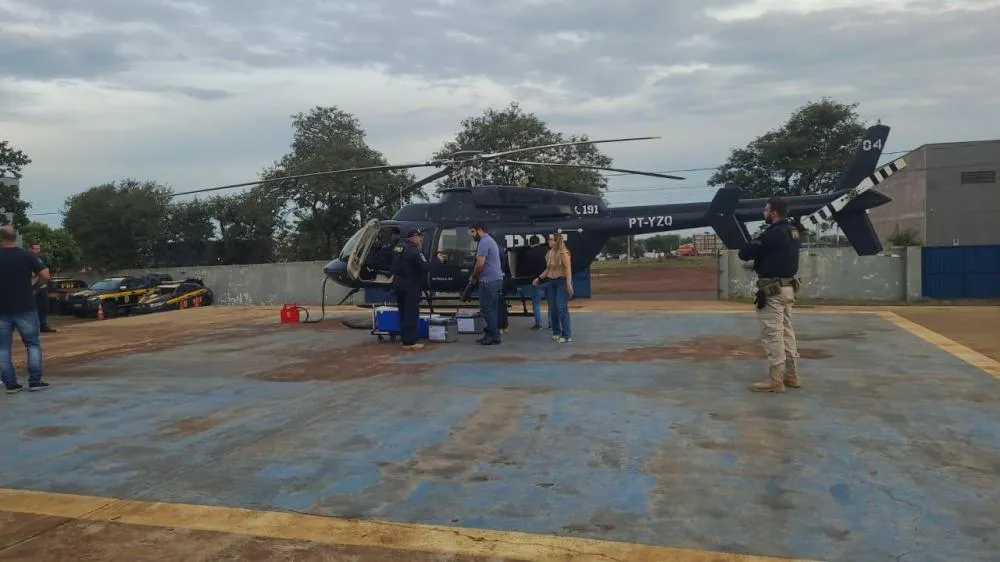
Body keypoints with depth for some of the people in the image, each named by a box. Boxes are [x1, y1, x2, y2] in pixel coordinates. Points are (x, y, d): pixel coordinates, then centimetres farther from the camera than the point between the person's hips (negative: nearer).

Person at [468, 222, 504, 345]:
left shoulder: (484, 242, -14)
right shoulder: (490, 240, 20)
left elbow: (480, 264, -20)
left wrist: (473, 277, -4)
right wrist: (476, 276, 15)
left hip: (489, 281, -10)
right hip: (496, 279, 10)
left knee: (486, 309, -6)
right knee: (492, 309, 11)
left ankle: (494, 336, -3)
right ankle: (491, 335, 15)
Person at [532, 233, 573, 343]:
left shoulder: (563, 253, -12)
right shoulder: (549, 253, 11)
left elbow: (568, 269, -18)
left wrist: (568, 284, -26)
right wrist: (539, 278, 15)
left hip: (562, 281, -8)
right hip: (551, 282, 8)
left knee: (562, 308, -11)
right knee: (552, 309, 9)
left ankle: (567, 335, -7)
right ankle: (556, 332, 21)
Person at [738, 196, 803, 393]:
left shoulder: (773, 233, -19)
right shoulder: (794, 232, 10)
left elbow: (744, 253, -17)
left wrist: (752, 245, 4)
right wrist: (759, 245, 10)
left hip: (773, 289, -10)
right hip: (788, 287, 10)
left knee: (772, 334, -5)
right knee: (786, 331, 15)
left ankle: (775, 379, -2)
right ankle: (791, 375, 22)